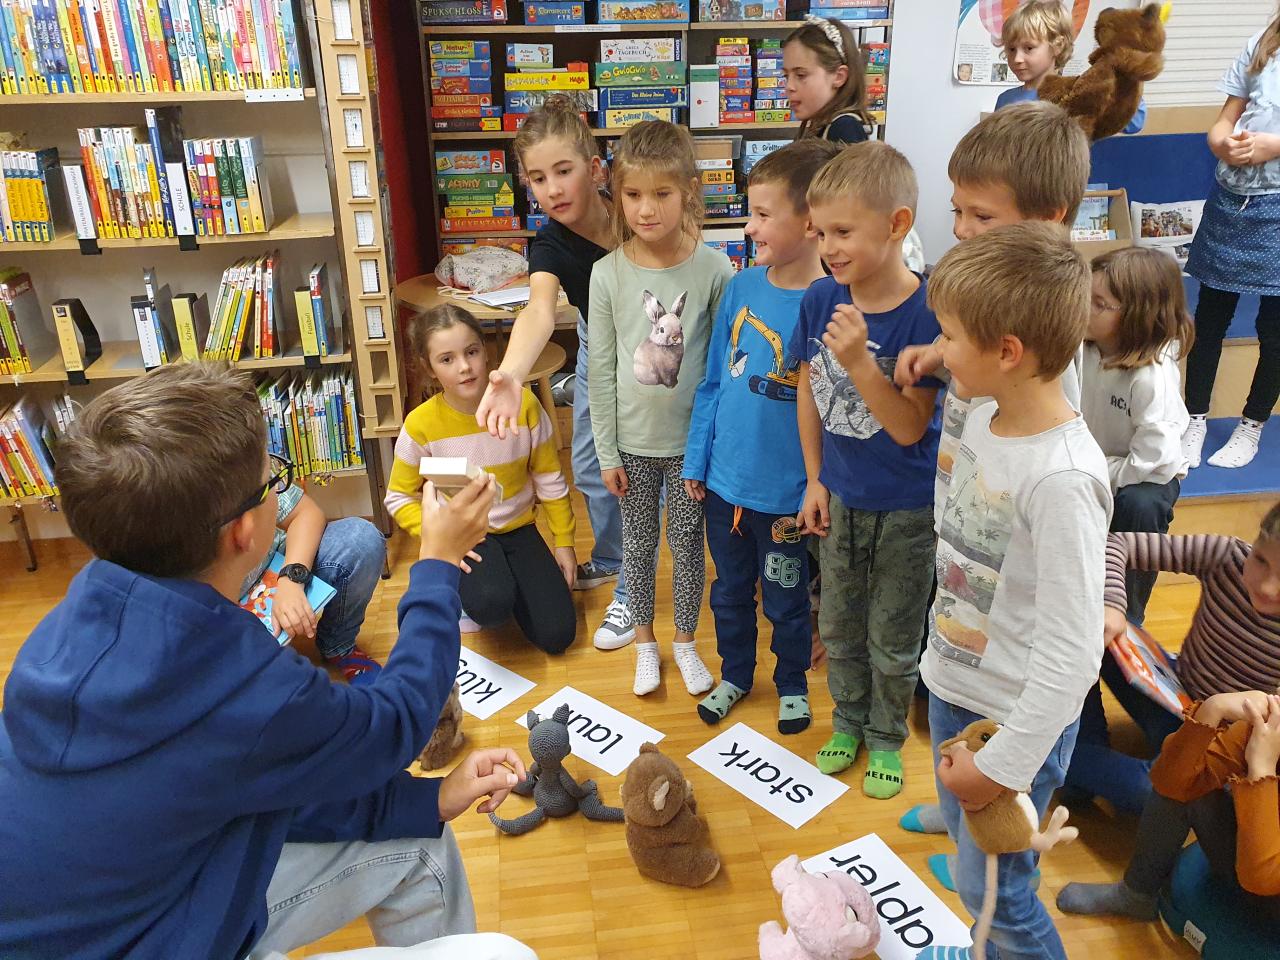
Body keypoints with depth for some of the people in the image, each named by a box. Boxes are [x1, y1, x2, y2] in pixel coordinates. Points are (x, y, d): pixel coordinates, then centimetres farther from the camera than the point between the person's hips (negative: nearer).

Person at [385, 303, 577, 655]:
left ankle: (505, 575, 20)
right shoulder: (421, 424, -18)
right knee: (492, 606, -33)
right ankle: (468, 584, 5)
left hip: (517, 528, 2)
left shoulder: (523, 403, -15)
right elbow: (399, 497, -6)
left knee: (557, 635, -7)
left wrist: (564, 542, 2)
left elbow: (549, 479, -3)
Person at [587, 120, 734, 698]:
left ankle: (685, 641, 36)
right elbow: (601, 370, -4)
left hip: (693, 437, -1)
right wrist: (607, 453, -2)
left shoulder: (713, 269, -11)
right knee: (638, 543, 15)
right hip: (633, 441, 1)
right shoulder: (608, 273, -9)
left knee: (687, 541, 14)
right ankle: (645, 642, 37)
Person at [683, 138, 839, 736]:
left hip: (784, 496, -4)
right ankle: (734, 674, 46)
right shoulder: (741, 287, -3)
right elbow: (712, 383, 4)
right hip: (724, 483, 4)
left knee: (785, 600, 17)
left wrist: (806, 500, -15)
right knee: (730, 590, 22)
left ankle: (791, 682, 43)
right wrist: (696, 462, 5)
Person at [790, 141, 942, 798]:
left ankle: (886, 737, 39)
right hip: (839, 496, 4)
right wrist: (815, 481, 4)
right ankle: (848, 720, 45)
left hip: (907, 508, -4)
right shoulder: (820, 300, -10)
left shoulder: (926, 314, -24)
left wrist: (859, 360, -36)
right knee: (839, 624, 21)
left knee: (892, 638, 15)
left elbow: (910, 427, -23)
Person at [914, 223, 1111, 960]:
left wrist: (1007, 763, -18)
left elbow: (1073, 655, -25)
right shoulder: (985, 419, -5)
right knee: (965, 838, 26)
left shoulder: (1062, 479, -30)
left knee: (992, 888, 9)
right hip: (953, 685, 8)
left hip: (1018, 716, -8)